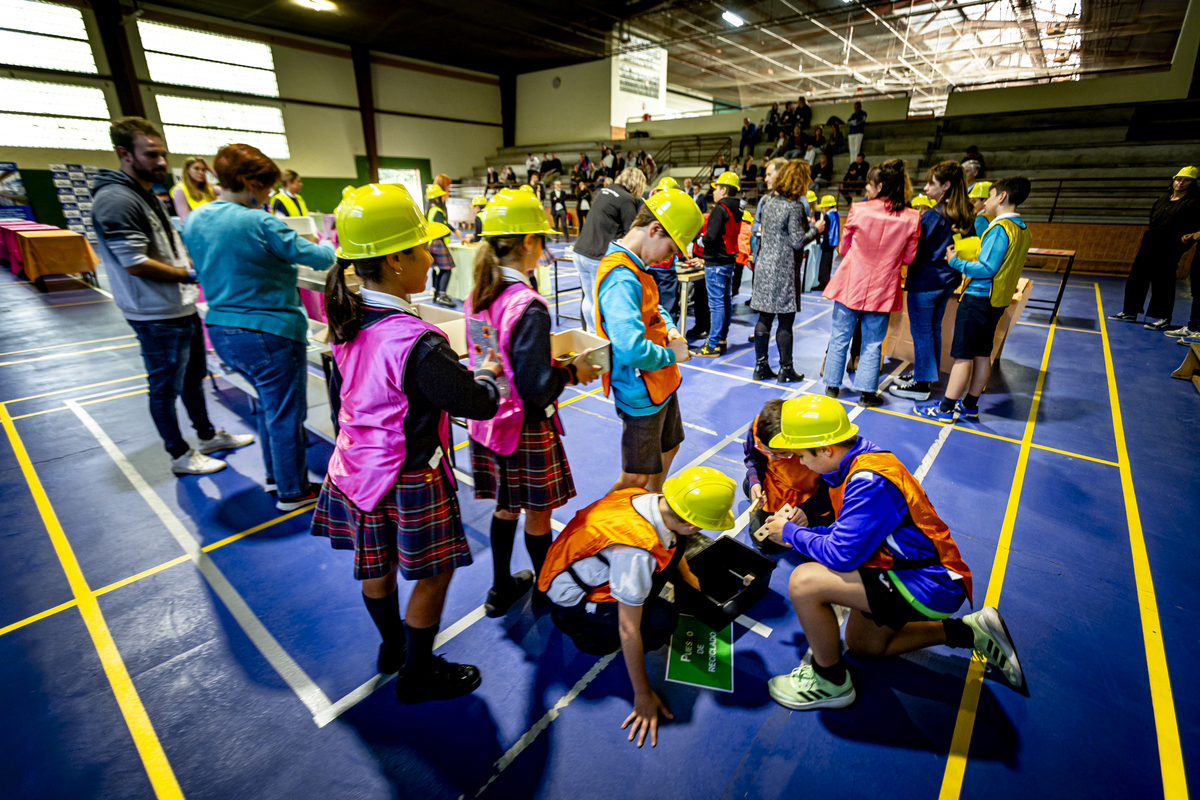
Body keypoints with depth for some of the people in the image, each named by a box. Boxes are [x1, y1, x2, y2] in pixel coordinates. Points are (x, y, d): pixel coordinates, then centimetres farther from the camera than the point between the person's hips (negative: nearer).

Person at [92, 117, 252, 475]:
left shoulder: (146, 194, 13)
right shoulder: (114, 200, -17)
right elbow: (136, 264, -22)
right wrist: (191, 275, -13)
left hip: (183, 308, 10)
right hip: (158, 316, -9)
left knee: (193, 377, 20)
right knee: (165, 388, 5)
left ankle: (208, 436, 36)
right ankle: (180, 455, 19)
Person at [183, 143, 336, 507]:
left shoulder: (194, 220, 7)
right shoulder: (258, 223, -18)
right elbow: (319, 258, -15)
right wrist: (332, 245, 7)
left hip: (221, 330, 8)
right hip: (268, 332, -8)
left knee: (268, 404, 24)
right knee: (285, 414, 5)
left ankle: (274, 475, 36)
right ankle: (293, 491, 19)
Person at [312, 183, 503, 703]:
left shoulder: (346, 323, -3)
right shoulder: (415, 342, -30)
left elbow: (341, 395, 10)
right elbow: (481, 404, -24)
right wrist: (488, 372, -2)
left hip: (357, 468, 9)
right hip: (408, 481, -8)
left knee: (377, 568, 24)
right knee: (432, 576, 13)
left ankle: (393, 648, 50)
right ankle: (418, 676, 33)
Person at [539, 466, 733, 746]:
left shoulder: (653, 498, -16)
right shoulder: (637, 550, -38)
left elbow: (676, 537, 9)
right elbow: (628, 630, -28)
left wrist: (690, 580, 24)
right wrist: (643, 696, -15)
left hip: (596, 564, 7)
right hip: (572, 597, -7)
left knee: (674, 543, -2)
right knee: (661, 623, -23)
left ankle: (634, 599, 9)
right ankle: (583, 629, -1)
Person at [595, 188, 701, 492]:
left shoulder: (634, 267, 4)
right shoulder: (621, 279, -29)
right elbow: (631, 349, -39)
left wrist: (670, 328, -2)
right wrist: (671, 355, -20)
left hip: (661, 383, 11)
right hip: (640, 393, -11)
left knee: (669, 448, 28)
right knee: (636, 478, 4)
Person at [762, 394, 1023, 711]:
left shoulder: (869, 482, -30)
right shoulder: (857, 464, 1)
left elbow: (841, 555, -28)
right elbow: (852, 532, 13)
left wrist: (791, 533, -12)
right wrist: (804, 529, 1)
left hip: (929, 585, -10)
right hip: (924, 574, 10)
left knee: (804, 581, -24)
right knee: (861, 643, 28)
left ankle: (830, 682, 0)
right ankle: (968, 631, 28)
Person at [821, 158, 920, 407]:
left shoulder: (859, 210, -10)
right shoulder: (911, 219, -7)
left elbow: (843, 249, 1)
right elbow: (908, 258, 2)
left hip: (851, 283, -1)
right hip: (882, 287, 1)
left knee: (840, 336, 11)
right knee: (873, 343, 11)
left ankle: (832, 385, 20)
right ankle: (867, 391, 15)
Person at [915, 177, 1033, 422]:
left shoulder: (1000, 228, -17)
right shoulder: (1022, 230, 12)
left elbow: (986, 269, -22)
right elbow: (1003, 264, 16)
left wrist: (955, 262, -11)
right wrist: (966, 255, 12)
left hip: (978, 299, -9)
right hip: (997, 300, 9)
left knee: (963, 355, -5)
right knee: (982, 354, 13)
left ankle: (945, 409, 0)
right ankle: (970, 405, 22)